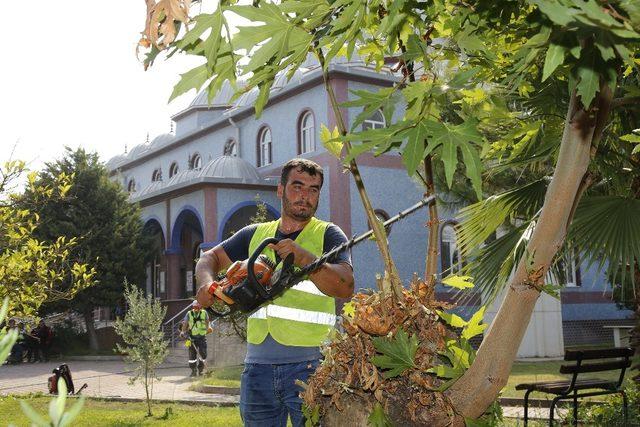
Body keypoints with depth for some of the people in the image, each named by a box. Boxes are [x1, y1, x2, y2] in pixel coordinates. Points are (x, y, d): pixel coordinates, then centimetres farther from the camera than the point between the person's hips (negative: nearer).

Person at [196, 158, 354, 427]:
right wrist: (207, 283, 0)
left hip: (309, 364, -4)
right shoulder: (255, 235, 16)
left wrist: (303, 259, -27)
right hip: (258, 364, 4)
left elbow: (345, 287, -13)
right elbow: (210, 258, 22)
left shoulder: (327, 235, 2)